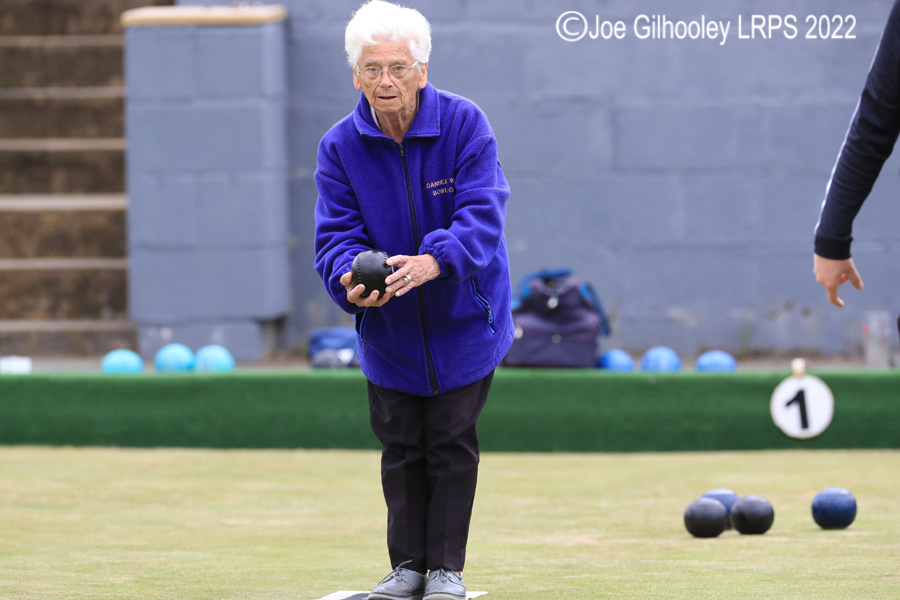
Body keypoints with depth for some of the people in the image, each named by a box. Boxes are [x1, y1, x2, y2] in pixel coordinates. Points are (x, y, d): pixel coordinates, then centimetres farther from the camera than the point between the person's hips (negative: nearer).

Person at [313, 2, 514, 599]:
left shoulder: (464, 124, -16)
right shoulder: (340, 146, -10)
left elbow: (482, 214, -25)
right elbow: (337, 232, -12)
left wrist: (434, 261, -43)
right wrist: (349, 277, -36)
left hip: (462, 319, -2)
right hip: (388, 326, 2)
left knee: (451, 443, 2)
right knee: (401, 447, 8)